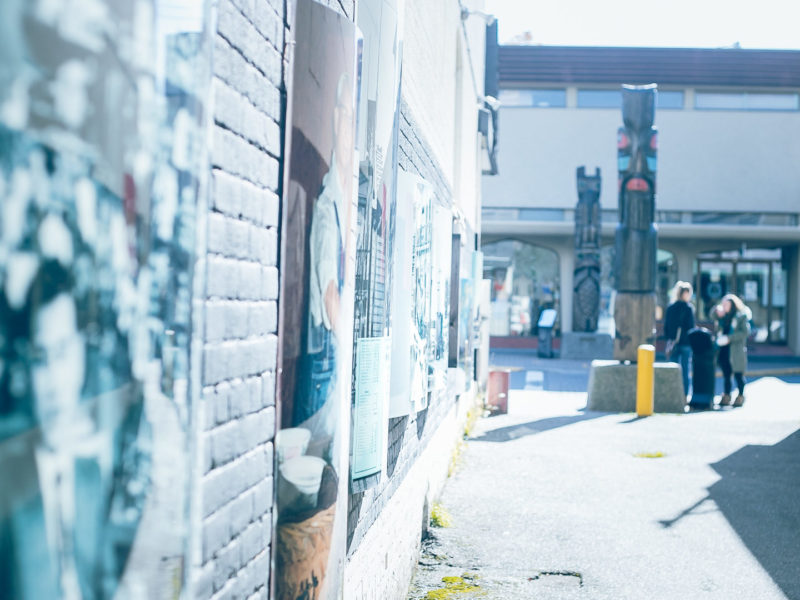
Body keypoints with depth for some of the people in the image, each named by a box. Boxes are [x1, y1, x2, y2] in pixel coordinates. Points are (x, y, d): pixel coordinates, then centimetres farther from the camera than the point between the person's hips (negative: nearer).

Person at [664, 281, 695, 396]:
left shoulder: (670, 308, 5)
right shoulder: (688, 308, -7)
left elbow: (665, 327, 7)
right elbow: (691, 327, -7)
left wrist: (669, 341, 13)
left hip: (673, 343, 3)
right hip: (685, 343, -3)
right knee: (685, 371, 3)